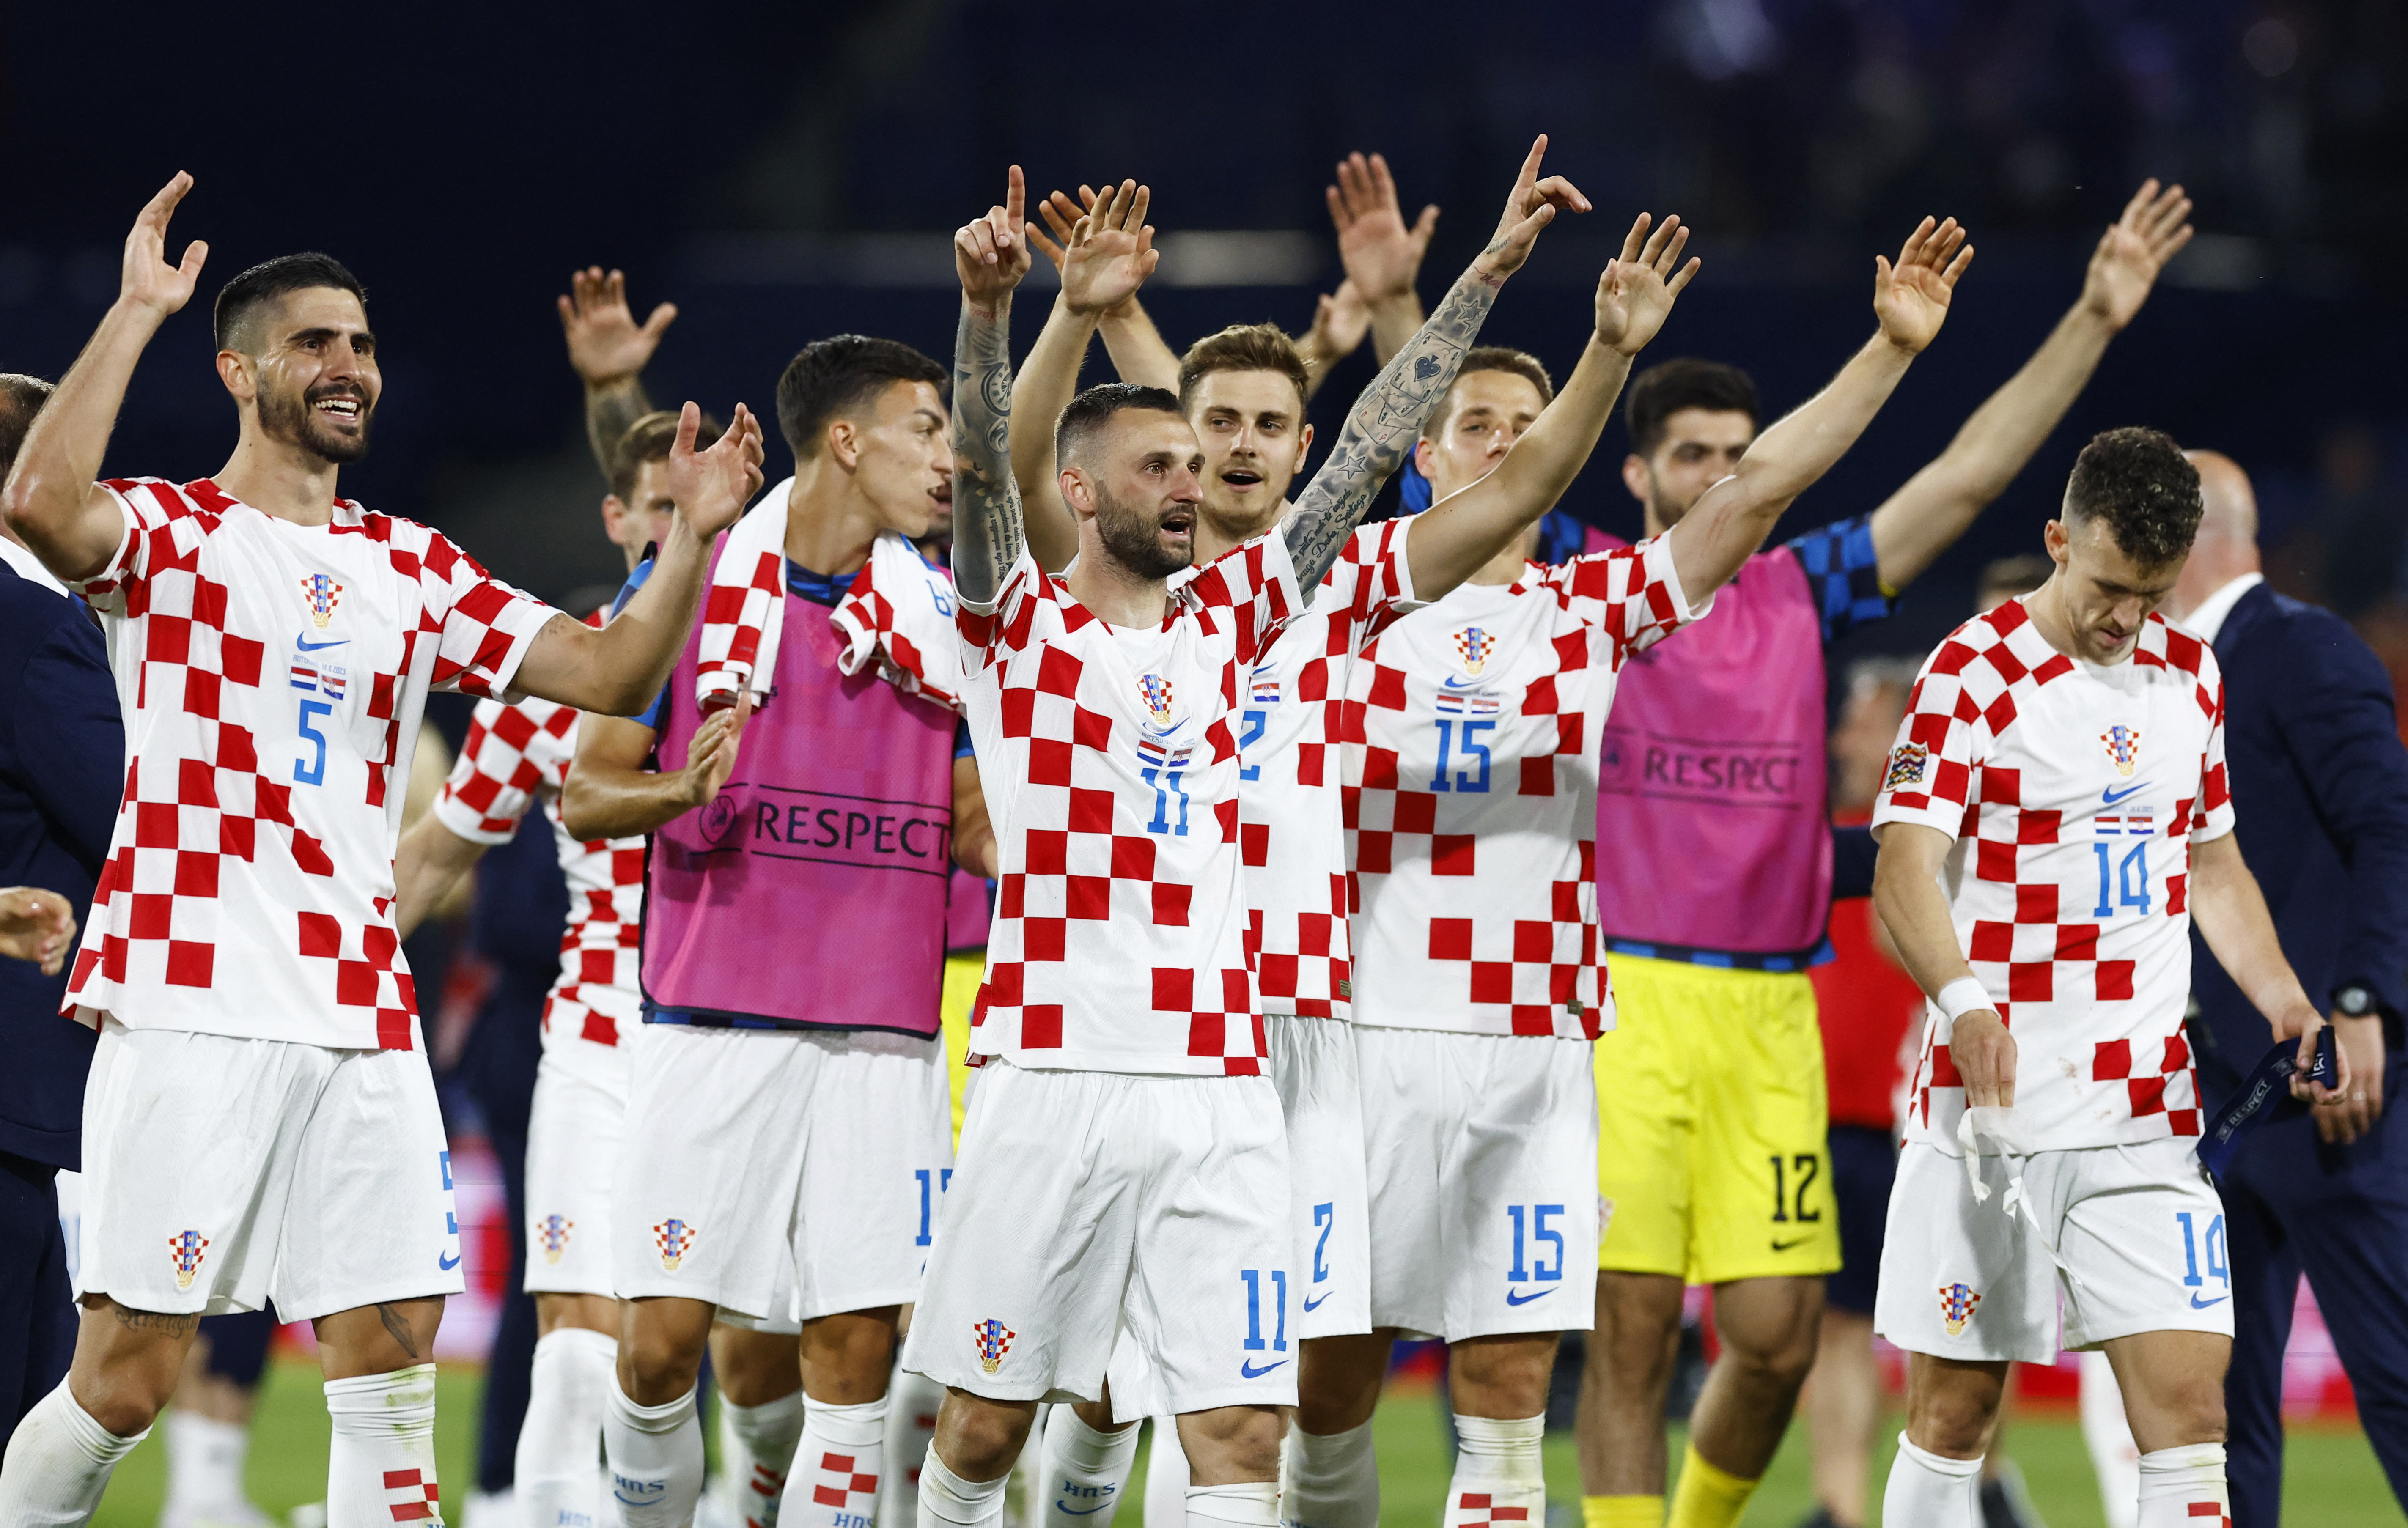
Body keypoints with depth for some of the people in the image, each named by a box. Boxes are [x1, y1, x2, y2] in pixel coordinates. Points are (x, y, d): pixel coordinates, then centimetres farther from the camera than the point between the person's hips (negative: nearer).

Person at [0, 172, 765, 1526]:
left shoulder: (415, 570, 17)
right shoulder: (169, 536, 1)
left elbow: (609, 675, 12)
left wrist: (692, 540, -2)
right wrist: (136, 314, -20)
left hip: (364, 1021, 5)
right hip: (193, 1006, -5)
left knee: (393, 1365, 0)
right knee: (125, 1379, -5)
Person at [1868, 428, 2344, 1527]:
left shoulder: (2191, 675, 12)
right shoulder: (1976, 673, -7)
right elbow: (1903, 872, -17)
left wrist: (2288, 1006, 9)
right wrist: (1962, 998, -35)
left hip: (2147, 1114, 4)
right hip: (1991, 1107, -4)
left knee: (2189, 1409, -7)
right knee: (1949, 1419, 1)